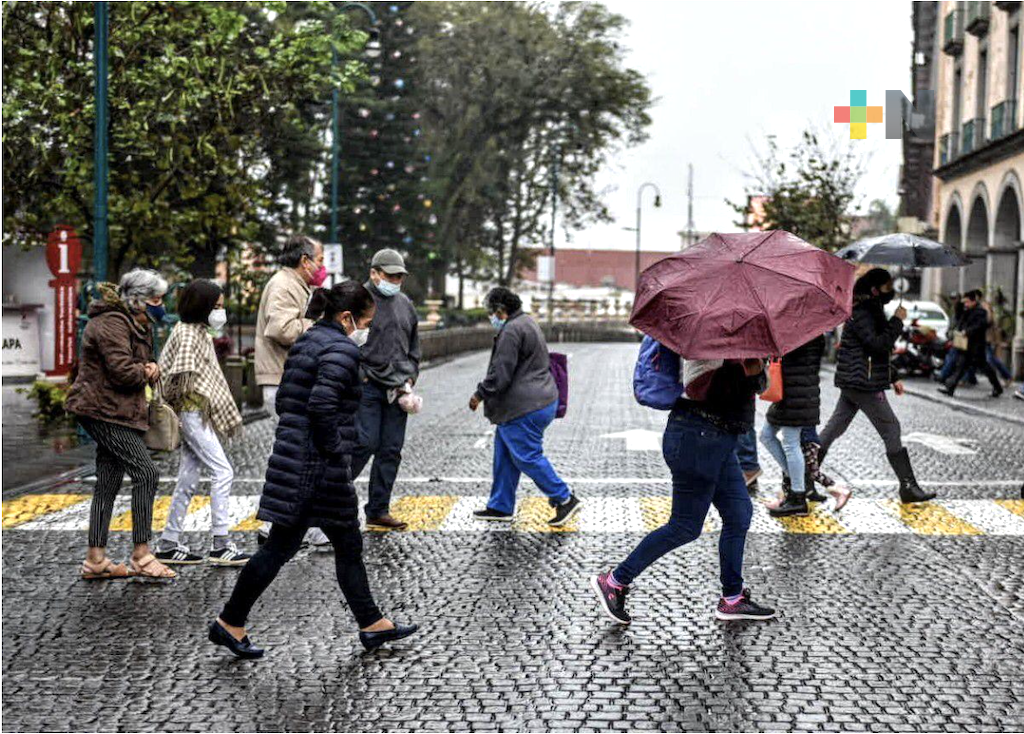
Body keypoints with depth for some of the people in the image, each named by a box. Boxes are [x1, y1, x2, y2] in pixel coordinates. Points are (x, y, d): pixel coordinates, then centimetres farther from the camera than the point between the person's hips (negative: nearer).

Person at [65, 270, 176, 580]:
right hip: (104, 411, -11)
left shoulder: (135, 323, 18)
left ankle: (95, 560, 15)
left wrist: (150, 369, -3)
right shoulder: (111, 323, -16)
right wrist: (146, 373, -5)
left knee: (108, 484, 11)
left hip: (111, 413, 11)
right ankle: (141, 556, -10)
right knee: (145, 473, -13)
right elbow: (122, 371, -25)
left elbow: (143, 365, 21)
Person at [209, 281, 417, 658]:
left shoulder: (306, 341, 14)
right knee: (280, 547, 1)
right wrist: (334, 449, -15)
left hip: (293, 452, 11)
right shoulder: (341, 349, -15)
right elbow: (322, 405, -28)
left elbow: (284, 399, 16)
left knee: (348, 545, 14)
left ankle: (372, 625, 22)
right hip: (318, 467, -11)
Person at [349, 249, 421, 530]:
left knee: (391, 450, 6)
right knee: (365, 443, -13)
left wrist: (410, 378, 10)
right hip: (366, 386, -7)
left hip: (397, 390, 7)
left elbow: (413, 347, 23)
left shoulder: (405, 304, 16)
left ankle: (378, 511, 13)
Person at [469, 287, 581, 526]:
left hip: (524, 409, -11)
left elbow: (500, 374, -21)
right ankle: (500, 507, 22)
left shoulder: (511, 331, -19)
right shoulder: (528, 323, 16)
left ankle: (565, 500, 2)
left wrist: (480, 394, -7)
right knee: (504, 455, 16)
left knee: (528, 457, -3)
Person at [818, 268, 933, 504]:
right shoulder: (861, 314, -14)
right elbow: (878, 344, -24)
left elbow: (879, 351, 25)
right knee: (890, 428, -5)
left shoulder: (872, 311, 18)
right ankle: (908, 487, -2)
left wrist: (892, 378, 22)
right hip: (864, 383, -10)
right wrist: (897, 321, -16)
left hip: (852, 382, 10)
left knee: (835, 427, 12)